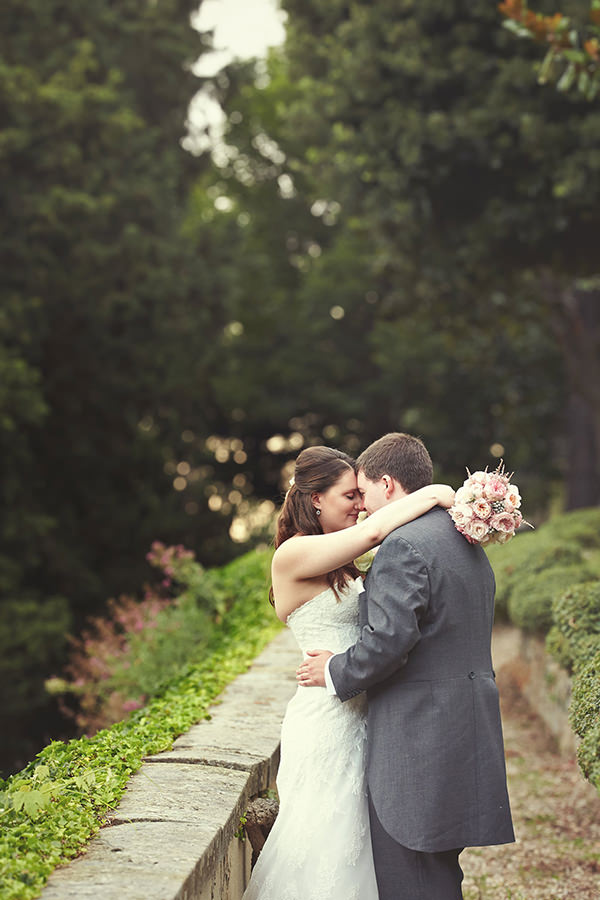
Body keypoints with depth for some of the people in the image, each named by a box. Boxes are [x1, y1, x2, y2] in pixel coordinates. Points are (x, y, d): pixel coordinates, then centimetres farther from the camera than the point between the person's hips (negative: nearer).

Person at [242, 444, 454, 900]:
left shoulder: (343, 567, 15)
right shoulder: (294, 555, -13)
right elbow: (374, 531, -21)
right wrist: (432, 494, -9)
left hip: (358, 718, 9)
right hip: (325, 721, -9)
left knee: (351, 844, 12)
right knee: (325, 844, -1)